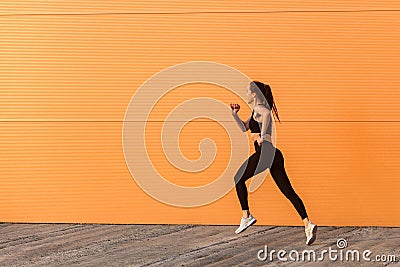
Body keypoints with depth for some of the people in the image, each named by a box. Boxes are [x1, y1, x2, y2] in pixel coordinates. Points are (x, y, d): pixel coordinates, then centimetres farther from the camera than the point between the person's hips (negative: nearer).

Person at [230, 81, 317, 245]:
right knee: (288, 191, 2)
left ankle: (246, 216, 13)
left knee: (239, 179, 11)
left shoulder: (259, 108, -3)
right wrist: (235, 114, 23)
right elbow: (244, 128, 34)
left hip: (264, 151, -9)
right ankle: (307, 224, -8)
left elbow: (267, 113, -29)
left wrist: (262, 135, -24)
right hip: (274, 154, 9)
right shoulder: (256, 112, 25)